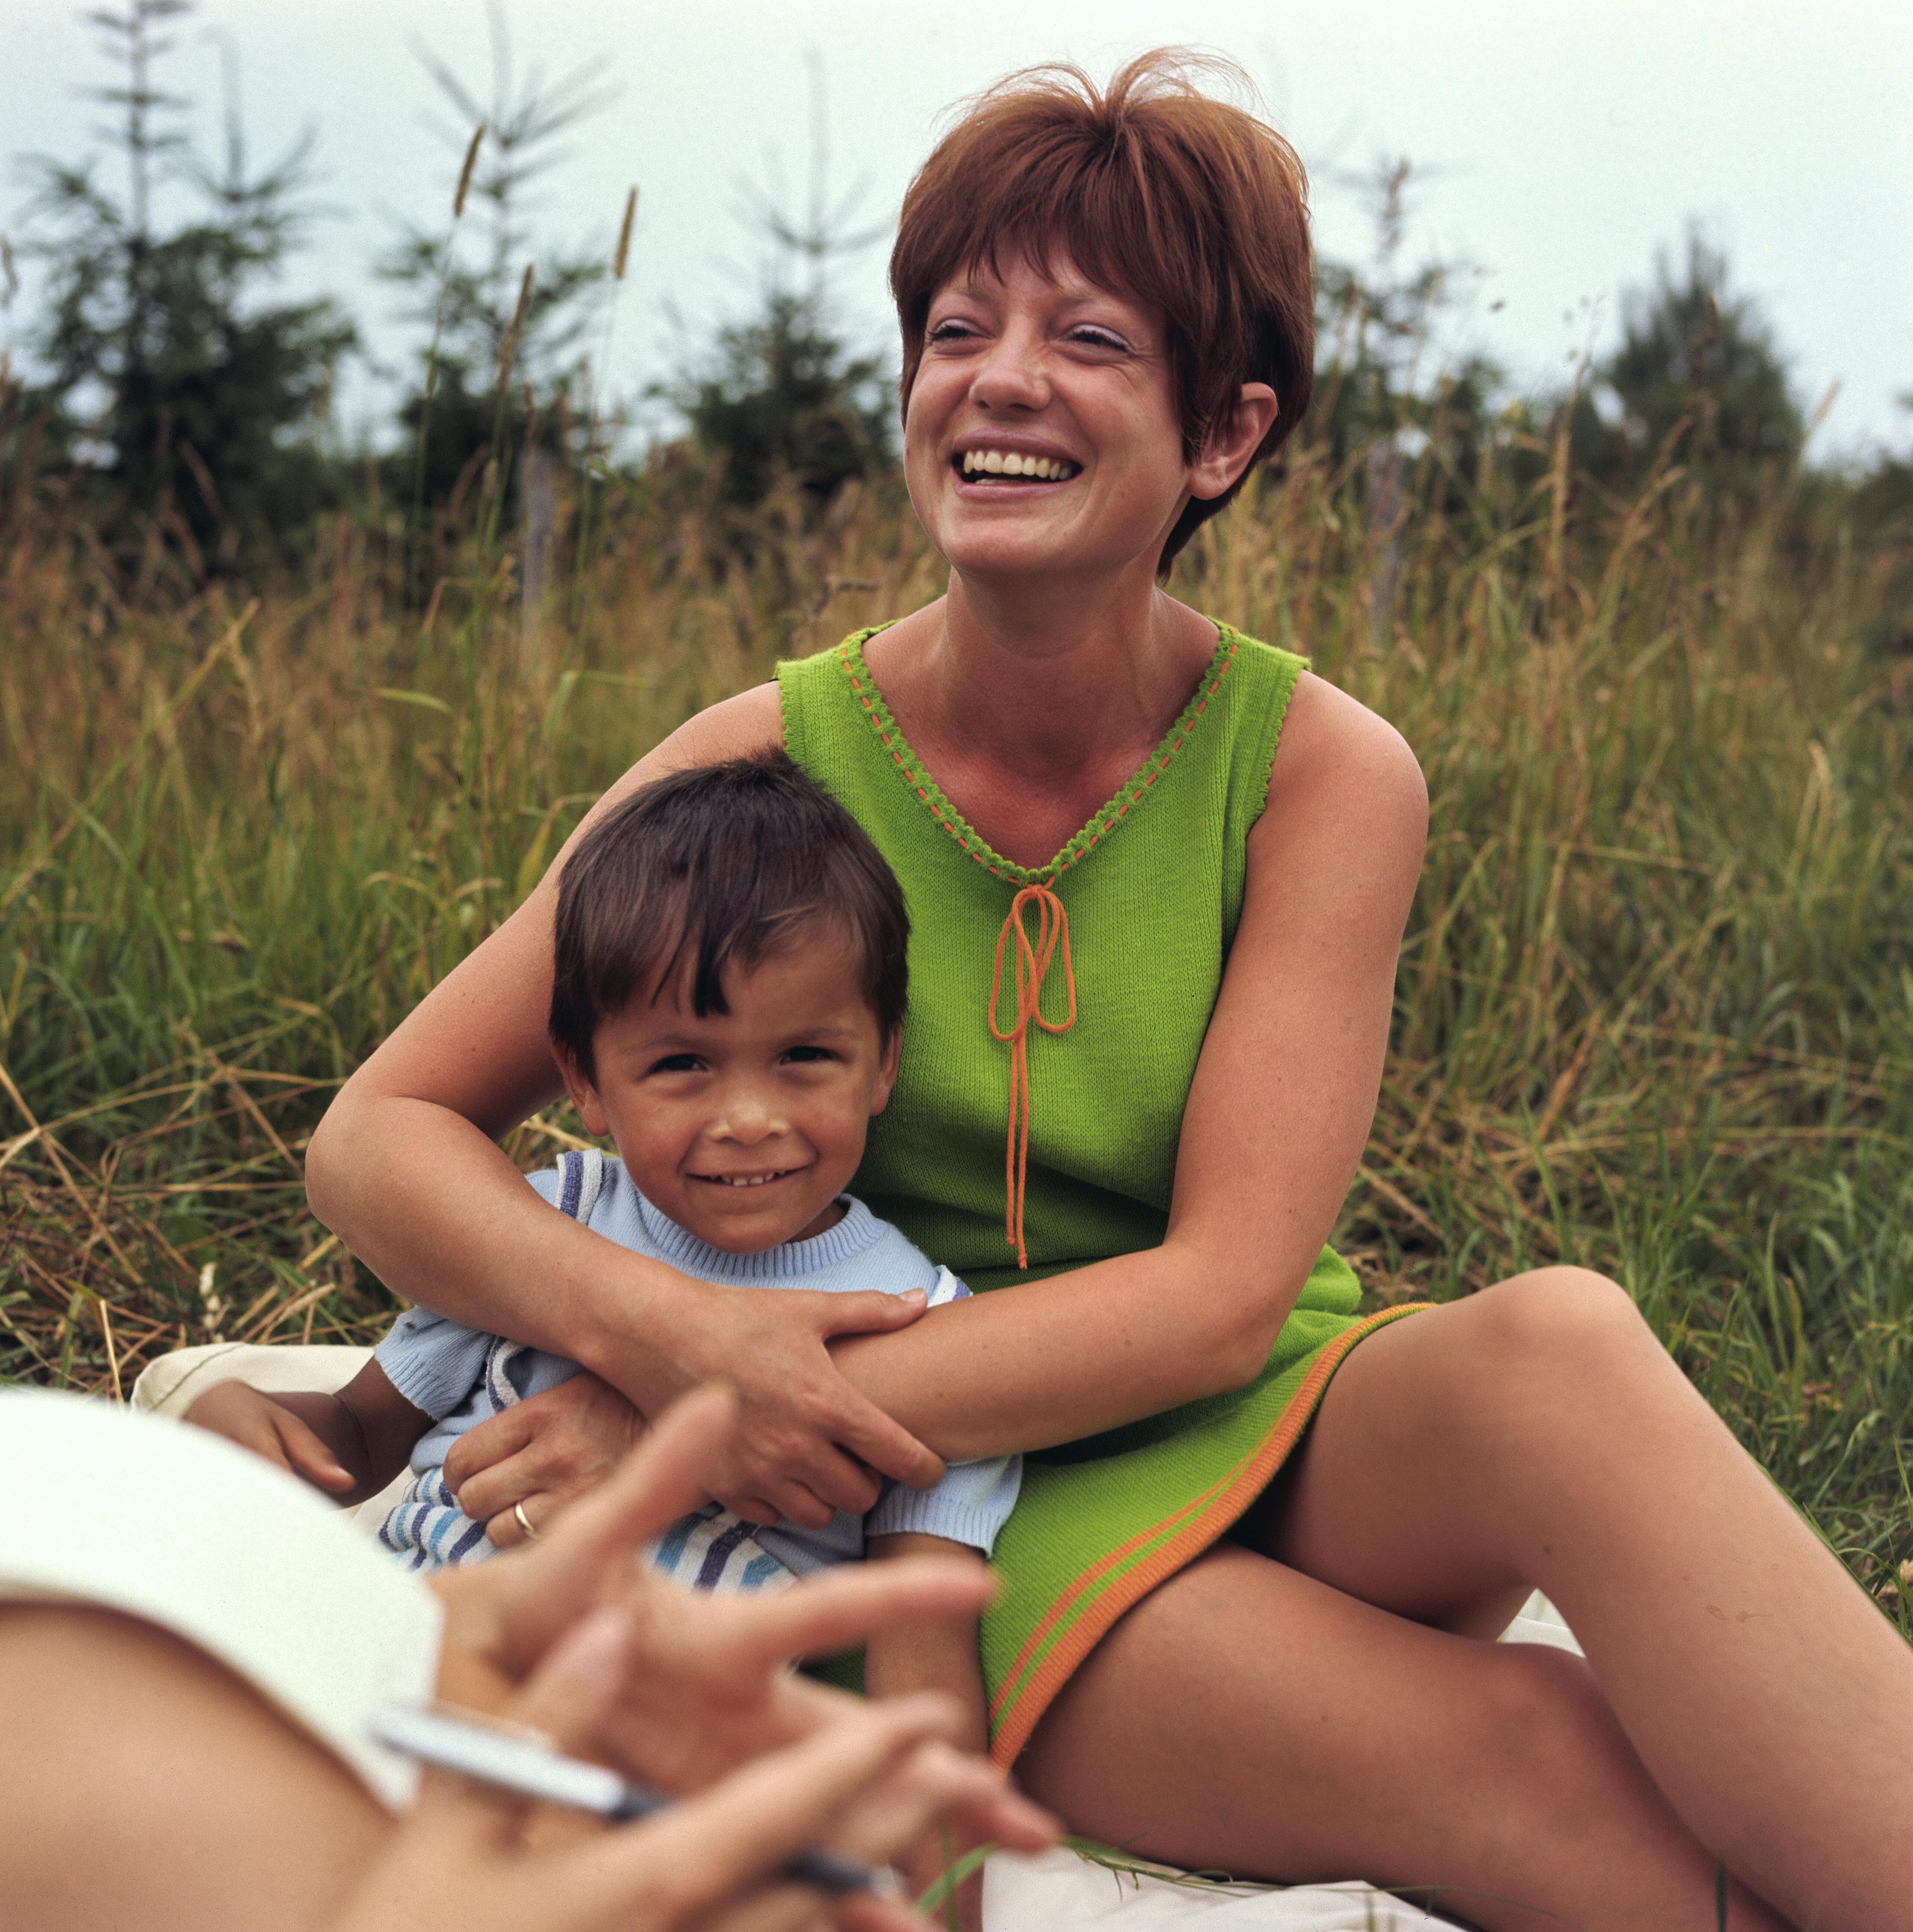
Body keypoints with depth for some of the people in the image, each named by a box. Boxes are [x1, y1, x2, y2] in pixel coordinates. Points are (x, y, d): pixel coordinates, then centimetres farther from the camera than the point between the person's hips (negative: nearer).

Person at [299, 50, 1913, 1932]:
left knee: (1556, 1339, -33)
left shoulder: (1322, 771, -6)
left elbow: (1222, 1292, -13)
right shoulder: (768, 766, -7)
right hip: (981, 1526, -1)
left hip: (1286, 1442, 2)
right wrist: (657, 1332, -25)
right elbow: (374, 1139, -4)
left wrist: (747, 1418, -22)